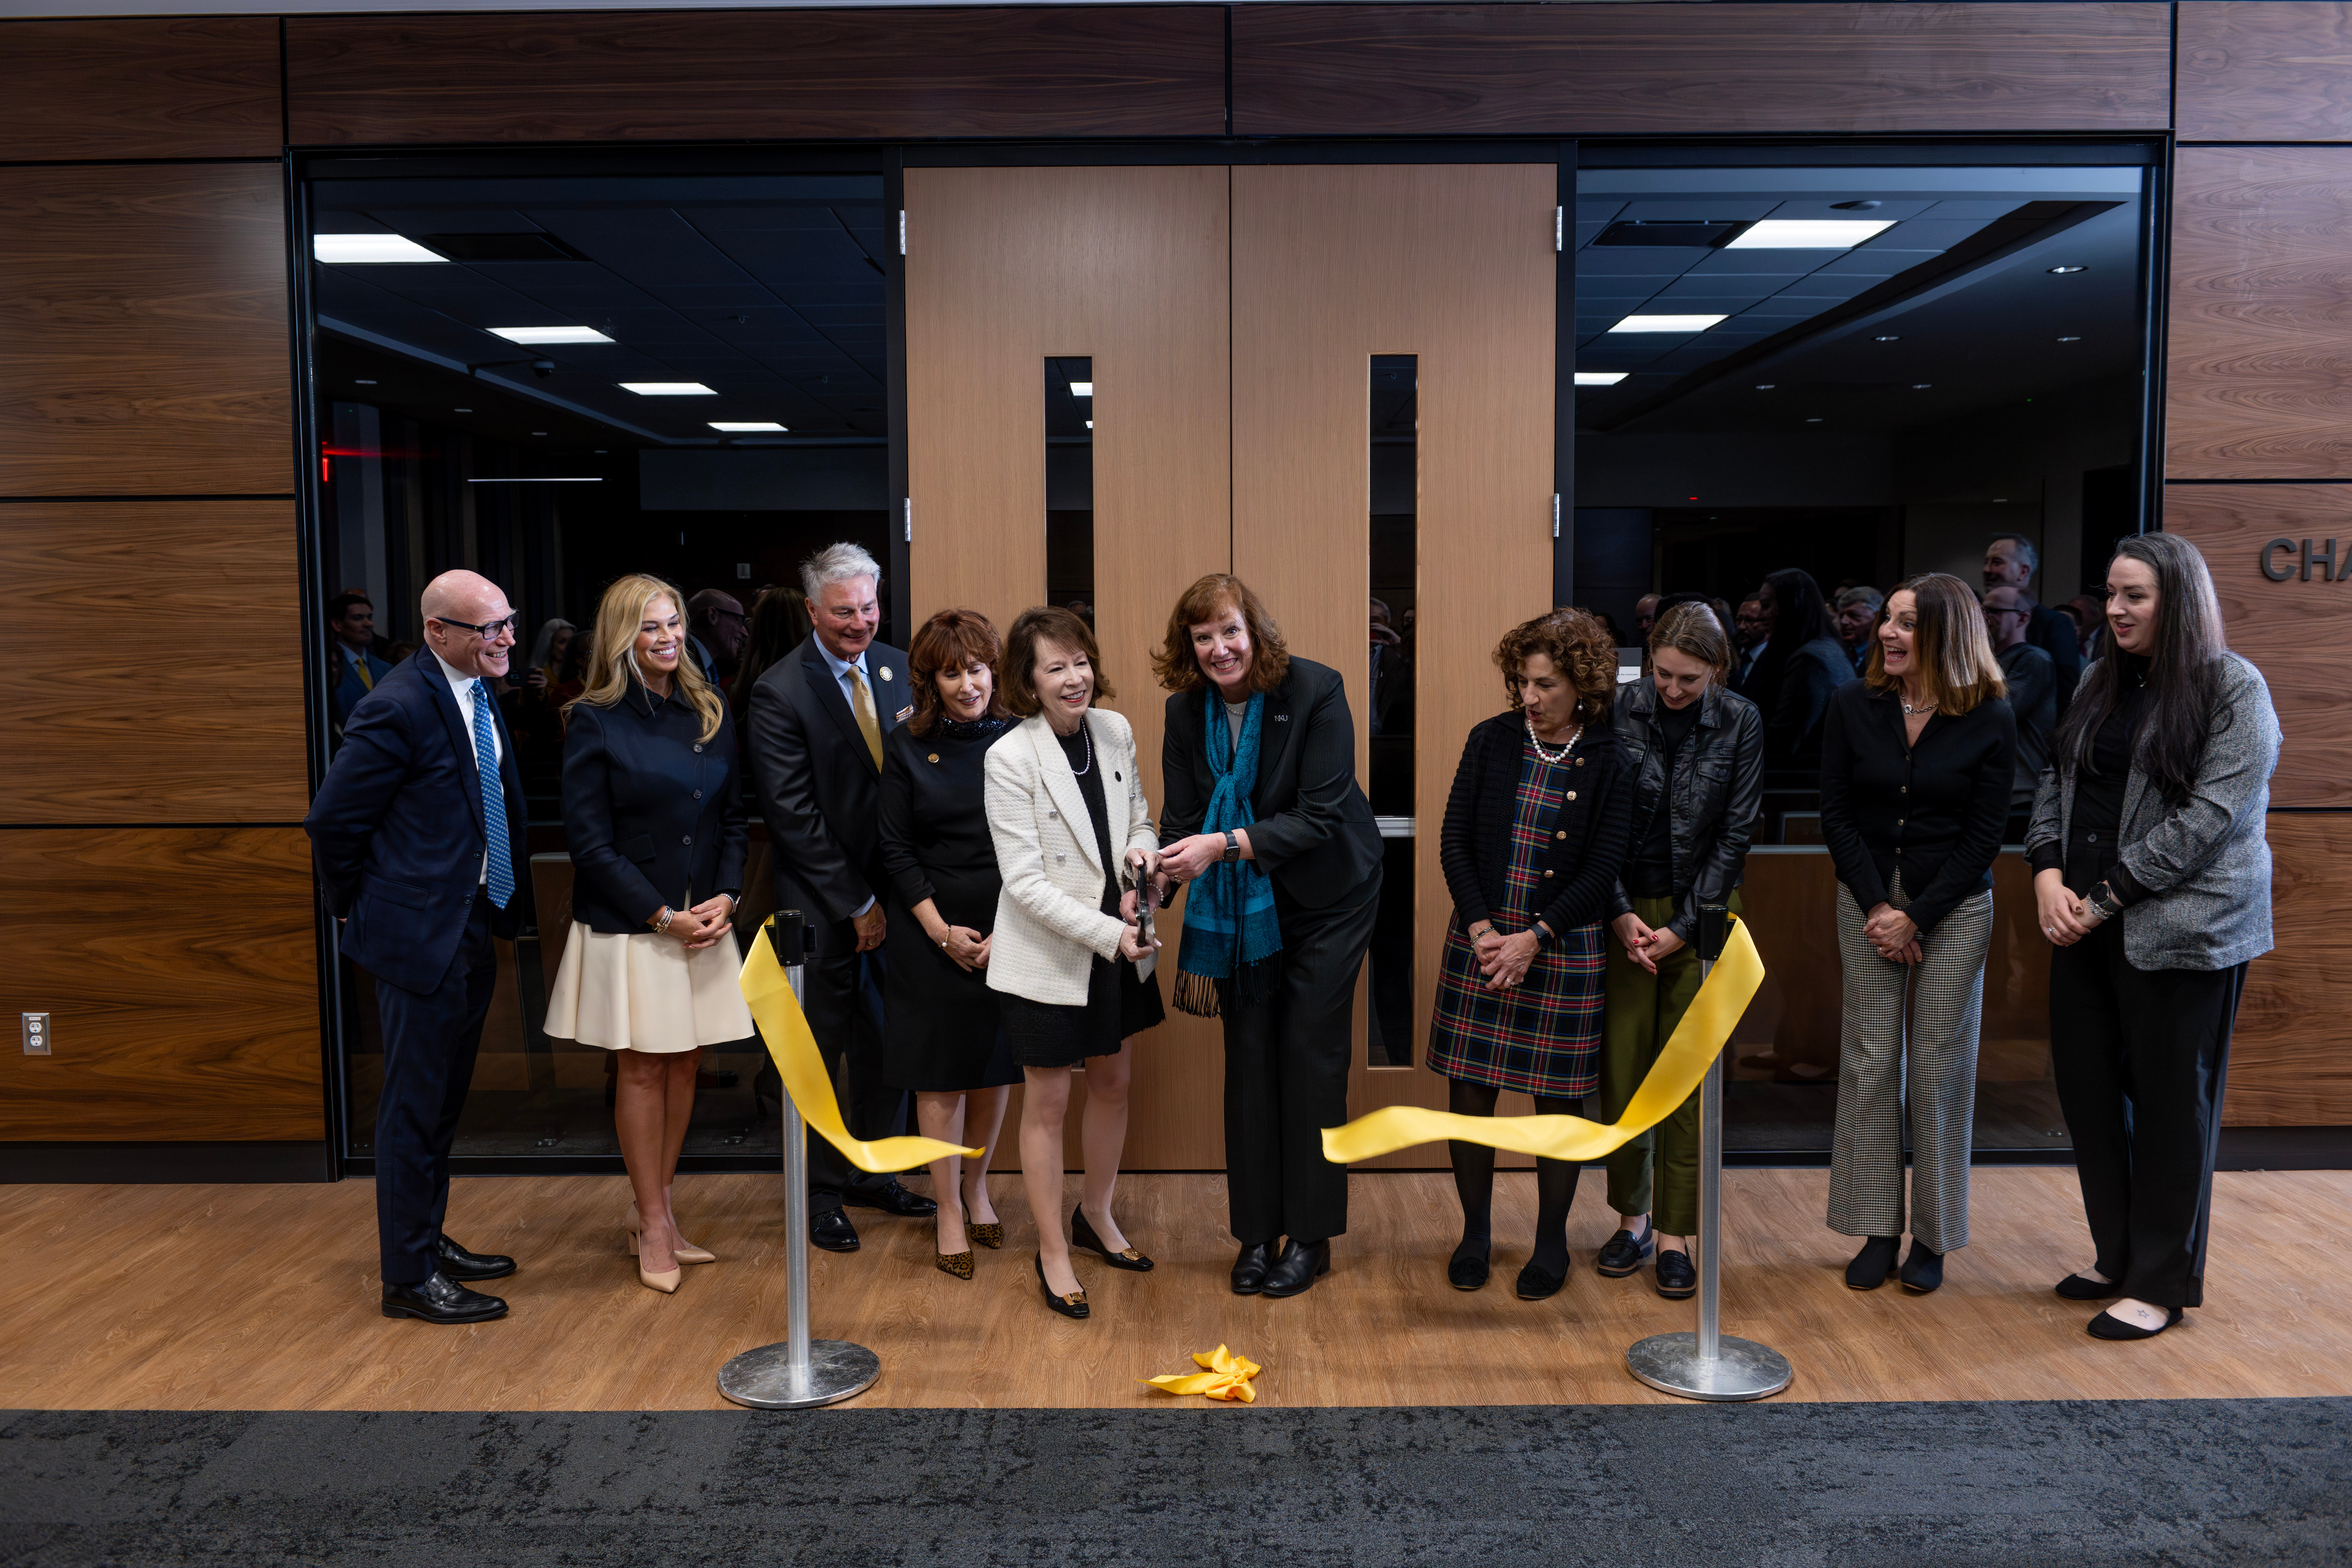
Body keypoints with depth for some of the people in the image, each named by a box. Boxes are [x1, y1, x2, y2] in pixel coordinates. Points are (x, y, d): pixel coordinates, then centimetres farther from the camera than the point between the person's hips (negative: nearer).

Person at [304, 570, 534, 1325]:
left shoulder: (479, 696, 8)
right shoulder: (401, 707, -20)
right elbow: (332, 819, -16)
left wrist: (506, 907, 14)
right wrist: (359, 907, -5)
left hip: (473, 929, 9)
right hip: (422, 932, -9)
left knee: (443, 1101, 20)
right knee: (414, 1109, 3)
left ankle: (430, 1241, 36)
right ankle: (409, 1276, 16)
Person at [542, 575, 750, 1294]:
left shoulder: (710, 712, 7)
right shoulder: (594, 722, -7)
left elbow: (734, 817, 10)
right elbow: (589, 841, -10)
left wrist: (726, 897, -5)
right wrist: (664, 916, -14)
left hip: (705, 921, 5)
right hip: (629, 927, -5)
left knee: (685, 1066, 9)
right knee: (642, 1069, 3)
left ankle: (654, 1209, 24)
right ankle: (653, 1222, 16)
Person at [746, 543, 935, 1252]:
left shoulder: (897, 668, 3)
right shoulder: (780, 691, -13)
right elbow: (793, 814, -14)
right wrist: (856, 904, -13)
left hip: (890, 888, 5)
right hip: (821, 903, -5)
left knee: (884, 1040, 13)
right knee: (820, 1048, 8)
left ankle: (873, 1170, 30)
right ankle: (822, 1189, 24)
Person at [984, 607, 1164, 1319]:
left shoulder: (1115, 731, -1)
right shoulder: (1010, 759, -18)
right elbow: (1026, 883, -19)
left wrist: (1142, 851, -10)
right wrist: (1107, 934, -25)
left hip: (1118, 946, 6)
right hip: (1049, 956, -6)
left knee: (1114, 1081, 19)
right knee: (1047, 1101, 7)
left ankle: (1097, 1216, 42)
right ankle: (1053, 1252, 24)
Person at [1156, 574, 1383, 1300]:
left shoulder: (1315, 691, -21)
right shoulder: (1186, 710, -8)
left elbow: (1321, 818, -25)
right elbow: (1182, 818, -7)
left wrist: (1226, 846, -36)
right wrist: (1159, 868, -28)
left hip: (1326, 896, -4)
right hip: (1243, 906, 4)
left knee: (1312, 1056, 0)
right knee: (1249, 1058, 5)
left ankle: (1311, 1236, 13)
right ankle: (1257, 1232, 17)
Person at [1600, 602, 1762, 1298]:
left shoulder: (1740, 724, -4)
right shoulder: (1619, 711, -5)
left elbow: (1735, 835, -3)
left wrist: (1683, 927, -7)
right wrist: (1622, 914, -8)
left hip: (1700, 916, 0)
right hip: (1626, 911, 1)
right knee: (1621, 1071, 3)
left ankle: (1675, 1234, 13)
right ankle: (1632, 1218, 21)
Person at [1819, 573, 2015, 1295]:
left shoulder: (1989, 721, -6)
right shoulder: (1853, 705, -1)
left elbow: (1983, 836, -5)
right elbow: (1837, 816, 0)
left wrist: (1916, 918, -11)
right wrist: (1877, 908, -8)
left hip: (1955, 908, -2)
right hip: (1868, 901, 2)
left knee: (1940, 1066, 2)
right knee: (1870, 1060, 2)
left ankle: (1933, 1237, 14)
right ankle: (1878, 1231, 12)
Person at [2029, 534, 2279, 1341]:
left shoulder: (2234, 690, -8)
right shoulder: (2102, 682, 13)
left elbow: (2212, 815, -15)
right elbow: (2058, 781, 13)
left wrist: (2107, 896, -16)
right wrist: (2049, 873, -4)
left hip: (2182, 931, -7)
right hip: (2086, 924, 7)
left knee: (2171, 1102, 3)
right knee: (2085, 1085, 11)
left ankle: (2162, 1283, 16)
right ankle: (2118, 1254, 28)